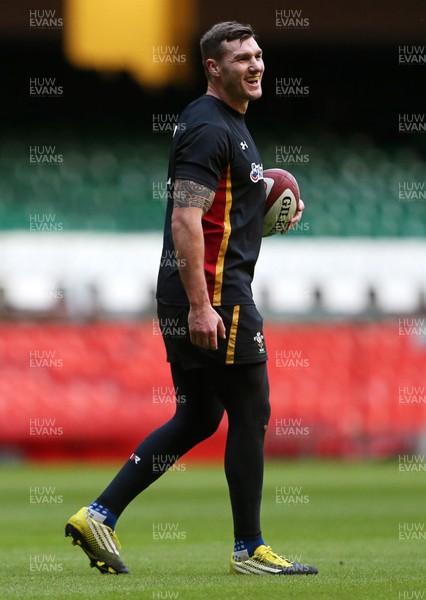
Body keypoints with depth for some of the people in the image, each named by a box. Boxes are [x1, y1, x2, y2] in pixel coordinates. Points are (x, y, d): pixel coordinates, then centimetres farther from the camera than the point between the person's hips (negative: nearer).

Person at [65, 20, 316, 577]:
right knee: (250, 413, -2)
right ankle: (249, 548, 7)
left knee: (197, 419, 14)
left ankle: (98, 516, 11)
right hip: (214, 290, -10)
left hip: (201, 296, 10)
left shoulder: (230, 124, 19)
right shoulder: (209, 128, -14)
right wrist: (200, 305, -26)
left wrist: (265, 206, 14)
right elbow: (185, 221, -22)